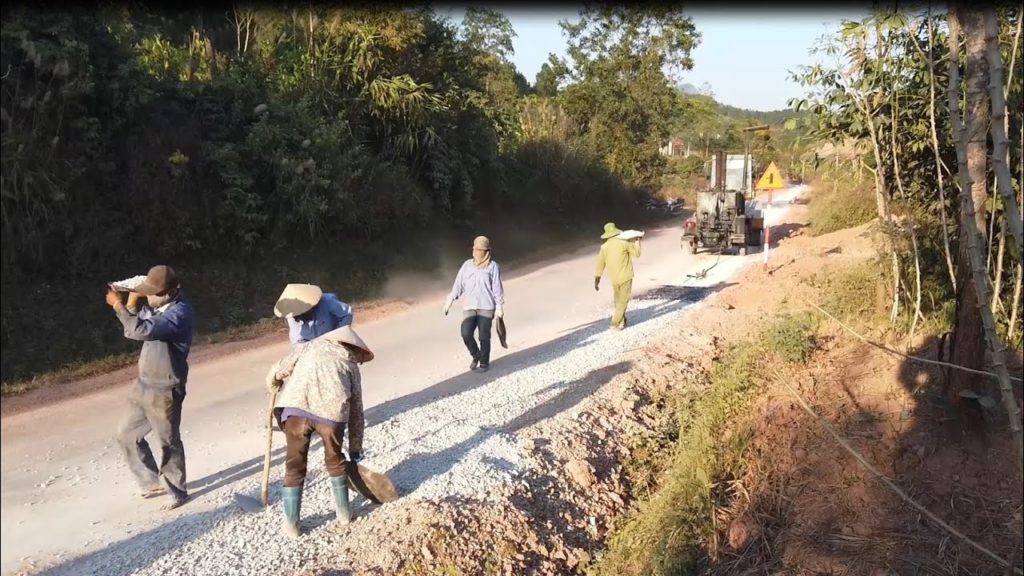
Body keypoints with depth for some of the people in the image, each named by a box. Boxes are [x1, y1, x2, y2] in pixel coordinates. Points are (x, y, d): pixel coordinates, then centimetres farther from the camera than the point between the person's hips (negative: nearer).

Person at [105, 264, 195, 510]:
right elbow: (134, 326, 13)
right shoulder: (158, 306, 5)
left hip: (164, 391, -9)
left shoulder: (179, 312, -25)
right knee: (127, 434, 18)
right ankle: (154, 481, 33)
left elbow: (141, 330, -35)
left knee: (168, 442, 5)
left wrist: (117, 305, -26)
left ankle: (177, 491, 24)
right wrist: (132, 298, -1)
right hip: (144, 385, 9)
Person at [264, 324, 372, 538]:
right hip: (332, 411, 0)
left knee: (294, 466, 16)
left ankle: (291, 524, 23)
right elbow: (356, 411, 28)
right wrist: (355, 450, 33)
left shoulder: (308, 347, 30)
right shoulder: (351, 364, 29)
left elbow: (275, 374, 20)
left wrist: (274, 389, 43)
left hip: (296, 408, 0)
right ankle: (343, 513, 36)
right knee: (335, 462, 25)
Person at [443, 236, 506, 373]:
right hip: (469, 307, 3)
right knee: (466, 334, -10)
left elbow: (497, 288, -2)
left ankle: (484, 363, 19)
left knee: (484, 337, 1)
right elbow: (458, 284, 9)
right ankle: (476, 355, 16)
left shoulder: (493, 266, -1)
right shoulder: (467, 265, 8)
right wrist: (450, 300, 2)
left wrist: (499, 307, -5)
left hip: (486, 307, -3)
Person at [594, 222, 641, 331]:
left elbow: (600, 264, 4)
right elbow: (637, 253, 3)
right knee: (623, 301, 2)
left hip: (614, 279, 4)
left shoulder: (604, 247, 1)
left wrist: (596, 280, 11)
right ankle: (615, 323, -3)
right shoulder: (623, 243, -9)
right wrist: (637, 242, 20)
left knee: (618, 301, 20)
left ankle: (621, 321, 26)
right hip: (625, 277, -4)